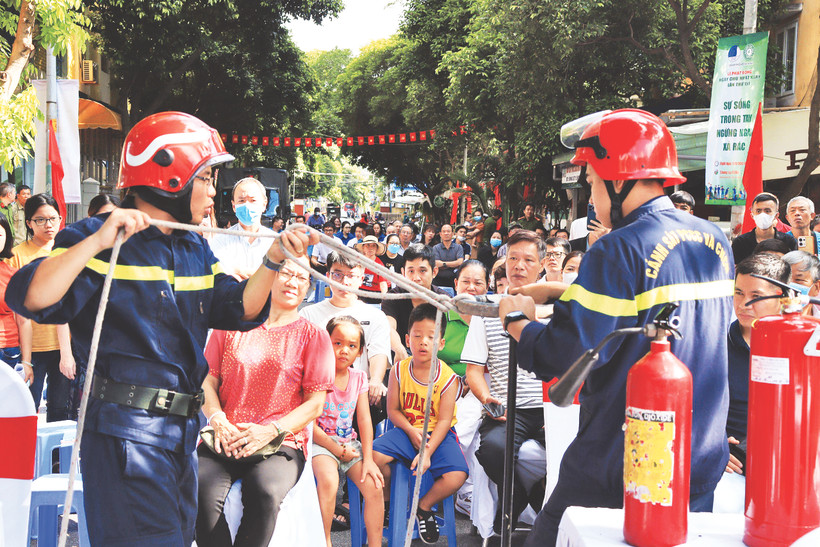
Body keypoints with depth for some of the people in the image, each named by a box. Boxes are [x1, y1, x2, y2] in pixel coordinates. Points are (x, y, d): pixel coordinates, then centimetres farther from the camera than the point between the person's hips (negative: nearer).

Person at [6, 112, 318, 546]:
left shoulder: (196, 250, 14)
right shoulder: (99, 239, -9)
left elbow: (240, 311, 8)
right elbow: (30, 299, -22)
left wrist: (273, 260, -6)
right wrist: (97, 242, -30)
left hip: (182, 430, 8)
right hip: (124, 431, -8)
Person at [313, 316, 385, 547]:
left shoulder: (358, 378, 6)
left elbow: (364, 419, 4)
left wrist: (368, 458, -6)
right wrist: (335, 449, -15)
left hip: (350, 443, 5)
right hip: (320, 442, -5)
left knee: (374, 485, -15)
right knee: (328, 480, -33)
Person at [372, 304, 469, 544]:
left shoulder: (448, 377, -10)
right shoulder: (399, 371, -4)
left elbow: (444, 421, -12)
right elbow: (393, 409, 0)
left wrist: (427, 453, -23)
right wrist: (411, 431, -18)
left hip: (438, 434, -1)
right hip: (406, 430, 1)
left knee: (456, 476, -25)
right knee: (374, 454, -26)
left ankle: (424, 507, 7)